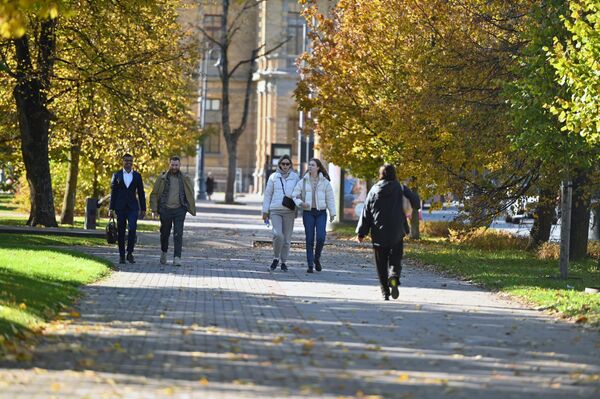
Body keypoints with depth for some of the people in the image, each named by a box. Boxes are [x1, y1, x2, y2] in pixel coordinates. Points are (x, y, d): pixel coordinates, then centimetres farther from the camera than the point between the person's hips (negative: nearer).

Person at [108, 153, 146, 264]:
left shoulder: (137, 176, 9)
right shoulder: (116, 175, 7)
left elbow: (141, 193, 11)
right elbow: (113, 192, 6)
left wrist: (143, 209, 7)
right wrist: (111, 208, 0)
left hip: (133, 207, 0)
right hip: (120, 207, 0)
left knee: (132, 229, -16)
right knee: (121, 232, 2)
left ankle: (130, 253, -7)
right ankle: (121, 255, 9)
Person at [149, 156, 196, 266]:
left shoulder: (185, 179, 5)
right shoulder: (162, 178, 2)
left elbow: (190, 195, 11)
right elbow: (154, 194, 5)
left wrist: (192, 209, 2)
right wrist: (154, 208, -3)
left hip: (179, 210, 0)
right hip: (165, 210, 0)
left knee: (178, 234, -9)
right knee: (165, 233, 13)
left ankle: (177, 258, -10)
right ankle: (163, 252, 37)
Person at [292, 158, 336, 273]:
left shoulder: (325, 182, 4)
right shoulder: (303, 181, 5)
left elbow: (330, 198, 4)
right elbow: (295, 195, 3)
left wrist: (332, 213, 1)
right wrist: (300, 203, -18)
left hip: (321, 212, -1)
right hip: (308, 212, 1)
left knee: (321, 237, -13)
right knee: (309, 239, -1)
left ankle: (317, 258, 13)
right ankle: (310, 265, 4)